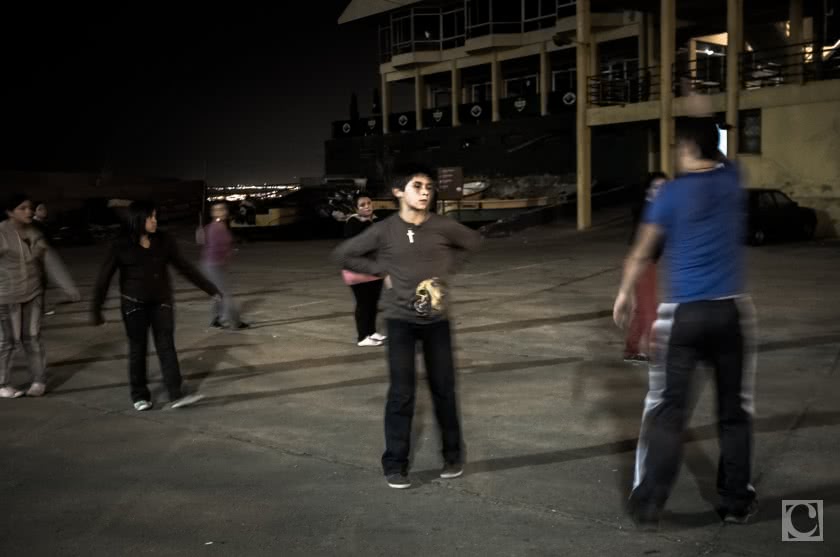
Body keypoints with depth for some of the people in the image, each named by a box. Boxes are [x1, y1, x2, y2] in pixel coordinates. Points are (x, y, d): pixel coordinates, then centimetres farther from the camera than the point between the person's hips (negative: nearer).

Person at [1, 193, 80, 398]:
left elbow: (52, 262, 3)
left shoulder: (35, 234, 4)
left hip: (33, 294, 4)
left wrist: (70, 288, -1)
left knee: (32, 338, 11)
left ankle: (39, 380, 21)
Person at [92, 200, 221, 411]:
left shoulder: (164, 241, 0)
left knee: (167, 347, -2)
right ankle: (140, 395, 20)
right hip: (134, 304, -2)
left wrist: (210, 288, 4)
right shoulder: (121, 246, -7)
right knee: (138, 349, 7)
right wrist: (97, 309, -5)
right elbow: (104, 278, -3)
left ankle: (177, 394, -4)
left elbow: (185, 267, 5)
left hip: (162, 302, 2)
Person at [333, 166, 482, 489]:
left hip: (436, 320, 2)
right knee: (401, 394, 0)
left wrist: (447, 267, 6)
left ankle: (453, 456, 26)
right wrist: (382, 271, -3)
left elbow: (473, 242, 16)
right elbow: (342, 254, 1)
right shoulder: (384, 231, -7)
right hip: (401, 320, -1)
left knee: (444, 390, 9)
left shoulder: (443, 227, -4)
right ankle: (395, 465, 12)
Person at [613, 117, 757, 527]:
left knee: (668, 412, 3)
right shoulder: (732, 180, 4)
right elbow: (715, 161, 29)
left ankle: (648, 504, 8)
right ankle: (736, 501, 23)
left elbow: (642, 252, -1)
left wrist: (624, 293, 14)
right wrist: (701, 120, 40)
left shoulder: (672, 193, -5)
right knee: (734, 411, 13)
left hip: (684, 314, -2)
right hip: (730, 310, 3)